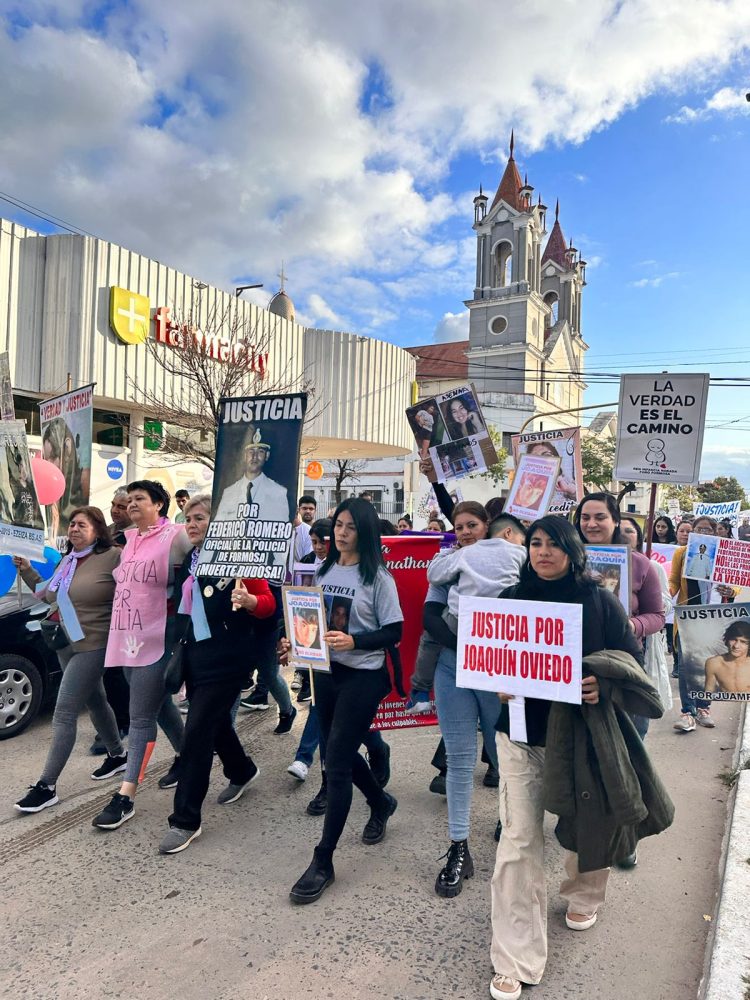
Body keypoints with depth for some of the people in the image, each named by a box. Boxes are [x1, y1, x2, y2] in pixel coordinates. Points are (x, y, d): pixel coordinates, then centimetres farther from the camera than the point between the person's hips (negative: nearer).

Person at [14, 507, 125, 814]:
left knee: (64, 712, -8)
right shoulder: (67, 562, 11)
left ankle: (47, 786, 1)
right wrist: (26, 570, 13)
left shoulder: (113, 557, -14)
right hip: (66, 645, 8)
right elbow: (49, 595, 20)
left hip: (93, 646, -8)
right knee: (95, 702, 20)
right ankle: (117, 755, 38)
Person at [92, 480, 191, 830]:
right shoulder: (128, 540, 12)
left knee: (141, 717, -3)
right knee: (159, 704, 21)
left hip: (156, 638, -8)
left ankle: (126, 795, 4)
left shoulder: (174, 535, -11)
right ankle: (184, 756, 40)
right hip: (126, 637, 8)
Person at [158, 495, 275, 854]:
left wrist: (249, 601, -34)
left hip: (225, 658, -8)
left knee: (196, 732, -7)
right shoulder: (188, 560, 9)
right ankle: (242, 771, 48)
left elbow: (268, 602, -15)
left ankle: (185, 821, 6)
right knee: (215, 722, 22)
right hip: (193, 653, 8)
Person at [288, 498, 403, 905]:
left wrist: (353, 641, -26)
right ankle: (381, 803, 48)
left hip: (362, 677, -6)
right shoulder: (324, 570, 5)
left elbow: (393, 632, -12)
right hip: (326, 672, 7)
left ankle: (323, 861, 10)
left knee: (337, 764, -4)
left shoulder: (377, 577, -12)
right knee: (339, 753, 19)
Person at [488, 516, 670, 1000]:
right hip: (522, 733, 0)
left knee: (588, 824, 20)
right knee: (518, 842, -3)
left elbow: (632, 660, -3)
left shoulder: (599, 601, -5)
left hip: (583, 732, 0)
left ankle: (584, 894, 53)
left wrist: (603, 684, -23)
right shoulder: (512, 599, -1)